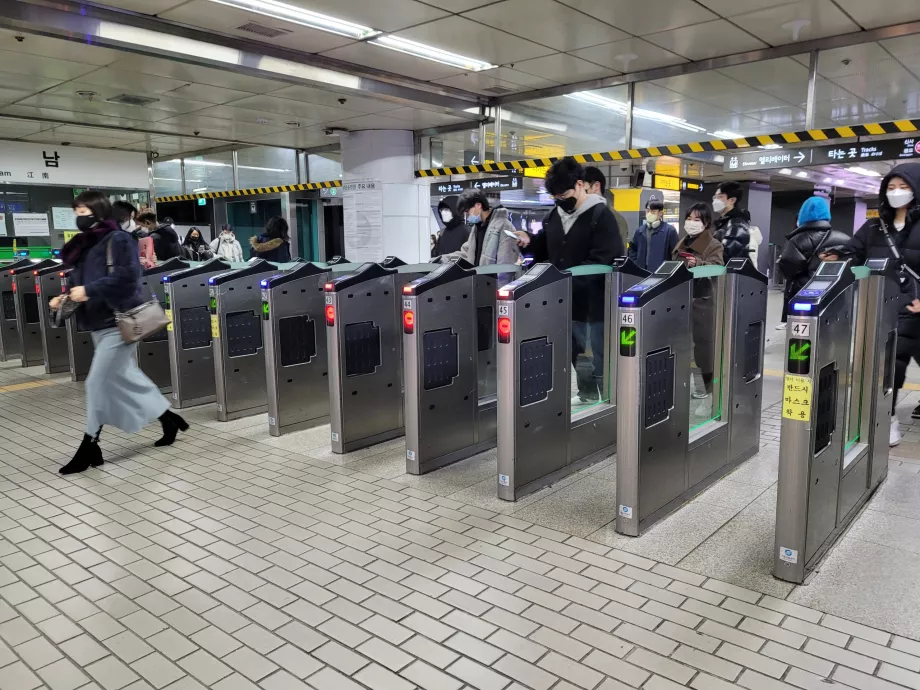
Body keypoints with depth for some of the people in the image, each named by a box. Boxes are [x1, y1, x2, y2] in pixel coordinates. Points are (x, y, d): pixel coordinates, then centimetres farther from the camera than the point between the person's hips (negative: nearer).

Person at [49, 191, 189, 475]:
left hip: (119, 322, -9)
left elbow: (127, 276, -23)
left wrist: (89, 290, -24)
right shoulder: (85, 245, 14)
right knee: (127, 378, 14)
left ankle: (89, 448, 2)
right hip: (100, 323, 9)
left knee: (97, 382, -7)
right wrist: (67, 297, 1)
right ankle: (169, 419, 27)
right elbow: (82, 281, 19)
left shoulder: (118, 240, -11)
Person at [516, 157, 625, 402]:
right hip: (562, 301, 6)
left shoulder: (601, 216, -10)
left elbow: (601, 262, -18)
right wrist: (530, 241, 0)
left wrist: (568, 280, -25)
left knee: (600, 364, 5)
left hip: (594, 303, -6)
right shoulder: (553, 216, 9)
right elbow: (547, 250, 20)